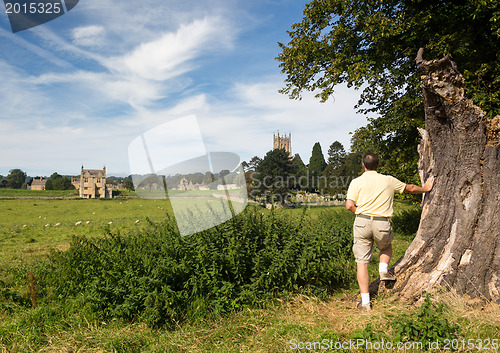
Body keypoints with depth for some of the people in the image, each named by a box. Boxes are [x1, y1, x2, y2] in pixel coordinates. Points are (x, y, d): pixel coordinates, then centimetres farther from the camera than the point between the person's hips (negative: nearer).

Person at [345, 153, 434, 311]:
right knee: (386, 246, 36)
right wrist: (425, 188, 42)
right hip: (382, 223, 1)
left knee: (361, 262, 5)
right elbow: (410, 188, 22)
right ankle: (384, 271, 18)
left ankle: (365, 302, 7)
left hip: (362, 222, -1)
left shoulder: (356, 182, 0)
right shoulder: (388, 180, 6)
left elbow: (349, 205, -9)